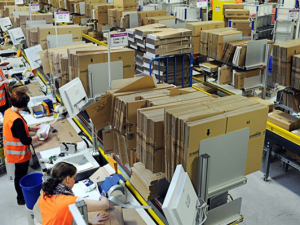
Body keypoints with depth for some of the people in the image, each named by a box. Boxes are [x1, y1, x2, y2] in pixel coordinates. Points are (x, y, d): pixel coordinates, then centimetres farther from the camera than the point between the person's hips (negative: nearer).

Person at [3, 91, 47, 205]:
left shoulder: (8, 112, -4)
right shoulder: (17, 120, -33)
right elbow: (25, 141, -28)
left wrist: (30, 129, 9)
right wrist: (39, 136, -15)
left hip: (13, 150, 9)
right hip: (19, 153, -9)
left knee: (20, 174, 25)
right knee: (21, 175, 11)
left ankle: (21, 195, 43)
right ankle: (21, 198, 30)